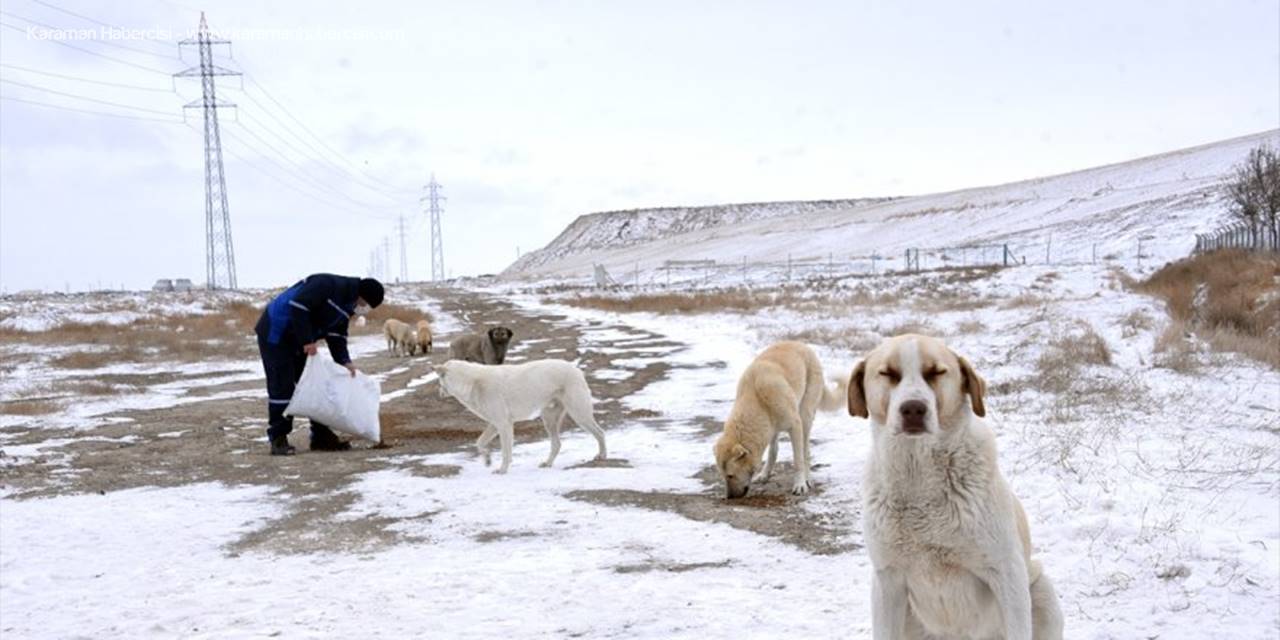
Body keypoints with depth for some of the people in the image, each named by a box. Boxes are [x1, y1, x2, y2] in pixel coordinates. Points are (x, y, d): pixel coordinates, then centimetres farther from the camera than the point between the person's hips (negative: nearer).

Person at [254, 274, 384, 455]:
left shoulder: (347, 306, 5)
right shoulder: (328, 285, -25)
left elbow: (336, 336, 7)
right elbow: (297, 306, -31)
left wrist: (344, 361, -8)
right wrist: (307, 340, -28)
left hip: (299, 340, 9)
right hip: (276, 333, -9)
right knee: (282, 386, -9)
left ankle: (321, 437, 13)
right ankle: (278, 439, -2)